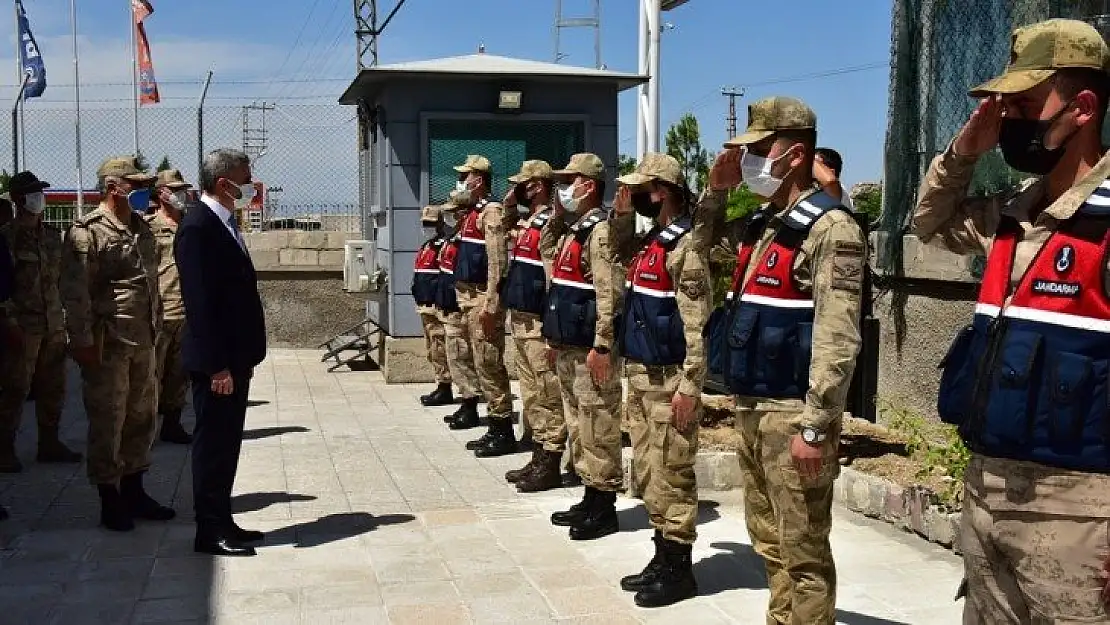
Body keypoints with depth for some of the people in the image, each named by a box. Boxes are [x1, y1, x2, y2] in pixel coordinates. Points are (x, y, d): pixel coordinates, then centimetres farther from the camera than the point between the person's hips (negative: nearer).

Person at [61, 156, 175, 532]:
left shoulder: (142, 229, 14)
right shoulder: (87, 232, -10)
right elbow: (75, 292, -14)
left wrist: (155, 329, 18)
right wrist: (83, 342, -17)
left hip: (143, 343, 8)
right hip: (108, 345, -8)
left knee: (142, 417, 14)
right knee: (107, 423, 0)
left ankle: (133, 493, 26)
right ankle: (110, 502, 11)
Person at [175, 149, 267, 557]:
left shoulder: (224, 224, 13)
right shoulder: (198, 227, -16)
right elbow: (200, 302, -21)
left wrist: (242, 358, 15)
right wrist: (217, 365, -22)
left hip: (234, 358, 9)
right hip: (216, 362, -9)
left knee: (226, 443, 14)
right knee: (213, 443, -1)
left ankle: (222, 522, 23)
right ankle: (210, 531, 9)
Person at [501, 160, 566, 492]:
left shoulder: (550, 223, -15)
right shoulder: (527, 220, 13)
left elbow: (554, 279, -19)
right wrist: (511, 200, 14)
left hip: (538, 323, -10)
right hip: (520, 319, 10)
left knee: (547, 394, -3)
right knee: (530, 391, 14)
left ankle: (550, 466, 3)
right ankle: (538, 458, 23)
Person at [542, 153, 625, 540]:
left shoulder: (600, 231, -14)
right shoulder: (571, 230, 16)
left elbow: (609, 293, -20)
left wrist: (602, 346, -23)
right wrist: (555, 335, 20)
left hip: (589, 348, -10)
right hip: (568, 345, 10)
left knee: (597, 426, -3)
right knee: (577, 423, 15)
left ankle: (604, 509, 4)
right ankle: (590, 498, 24)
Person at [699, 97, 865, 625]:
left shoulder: (829, 227, -14)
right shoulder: (763, 225, 13)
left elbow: (837, 339, -20)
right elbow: (707, 239, 34)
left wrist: (815, 427, -23)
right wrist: (717, 186, 15)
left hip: (791, 413, -9)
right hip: (752, 408, 9)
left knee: (802, 551, 0)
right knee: (769, 542, 18)